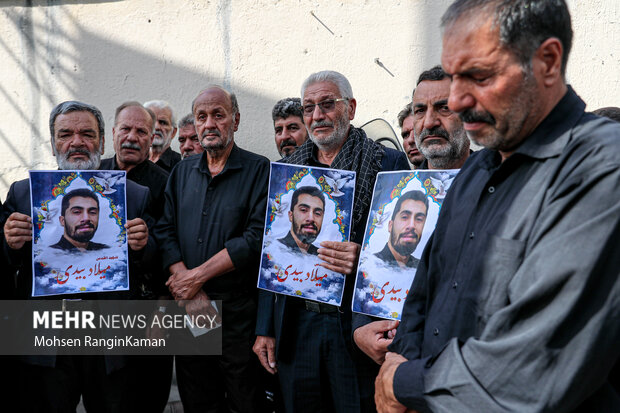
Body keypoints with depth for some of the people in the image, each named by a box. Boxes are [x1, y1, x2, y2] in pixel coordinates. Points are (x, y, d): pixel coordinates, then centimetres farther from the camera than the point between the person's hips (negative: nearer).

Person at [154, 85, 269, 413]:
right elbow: (165, 232, 3)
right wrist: (190, 295, -11)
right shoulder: (182, 172, 11)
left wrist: (197, 276, -14)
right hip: (187, 311, 5)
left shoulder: (259, 170, -5)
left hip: (238, 312, -4)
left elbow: (256, 238, -14)